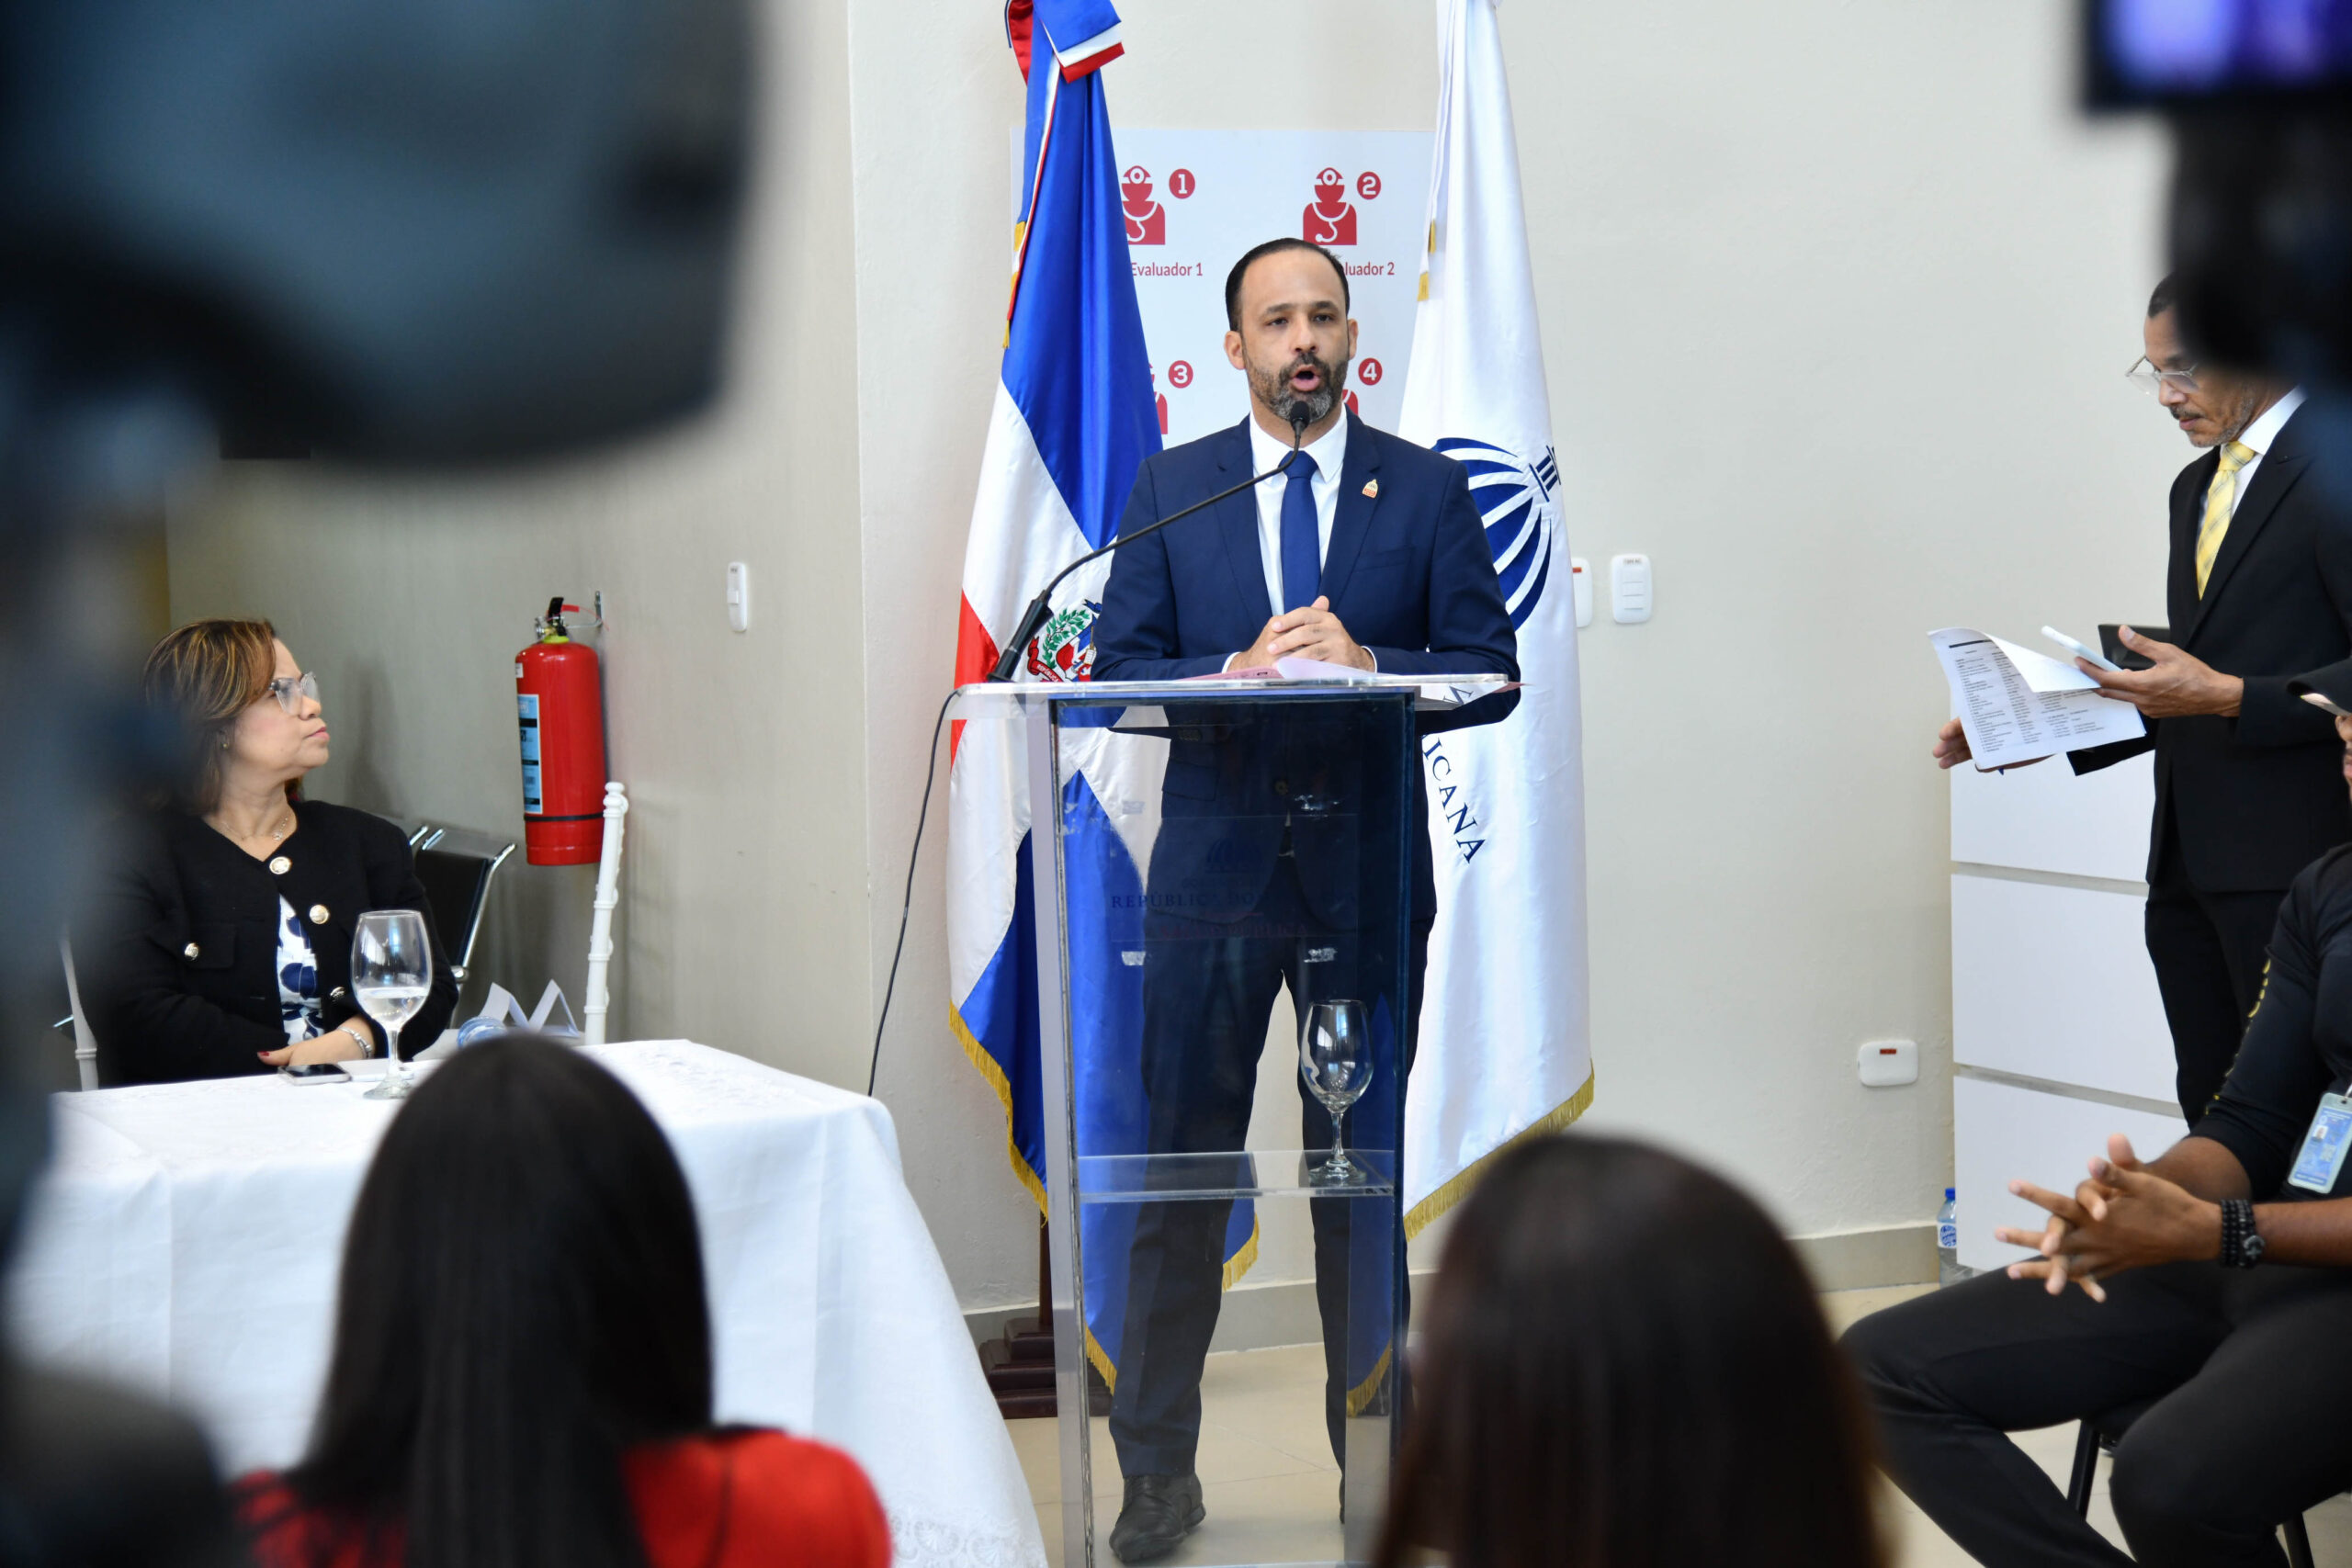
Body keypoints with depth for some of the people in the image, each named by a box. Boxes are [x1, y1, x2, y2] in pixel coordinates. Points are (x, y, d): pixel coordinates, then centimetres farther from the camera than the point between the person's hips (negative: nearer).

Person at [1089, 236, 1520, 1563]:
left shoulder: (1429, 490, 4)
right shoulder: (1173, 488, 6)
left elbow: (1492, 672, -1)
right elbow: (1117, 669, 1)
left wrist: (1363, 664, -18)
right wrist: (1236, 676, -17)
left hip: (1368, 869, 0)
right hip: (1214, 866, 0)